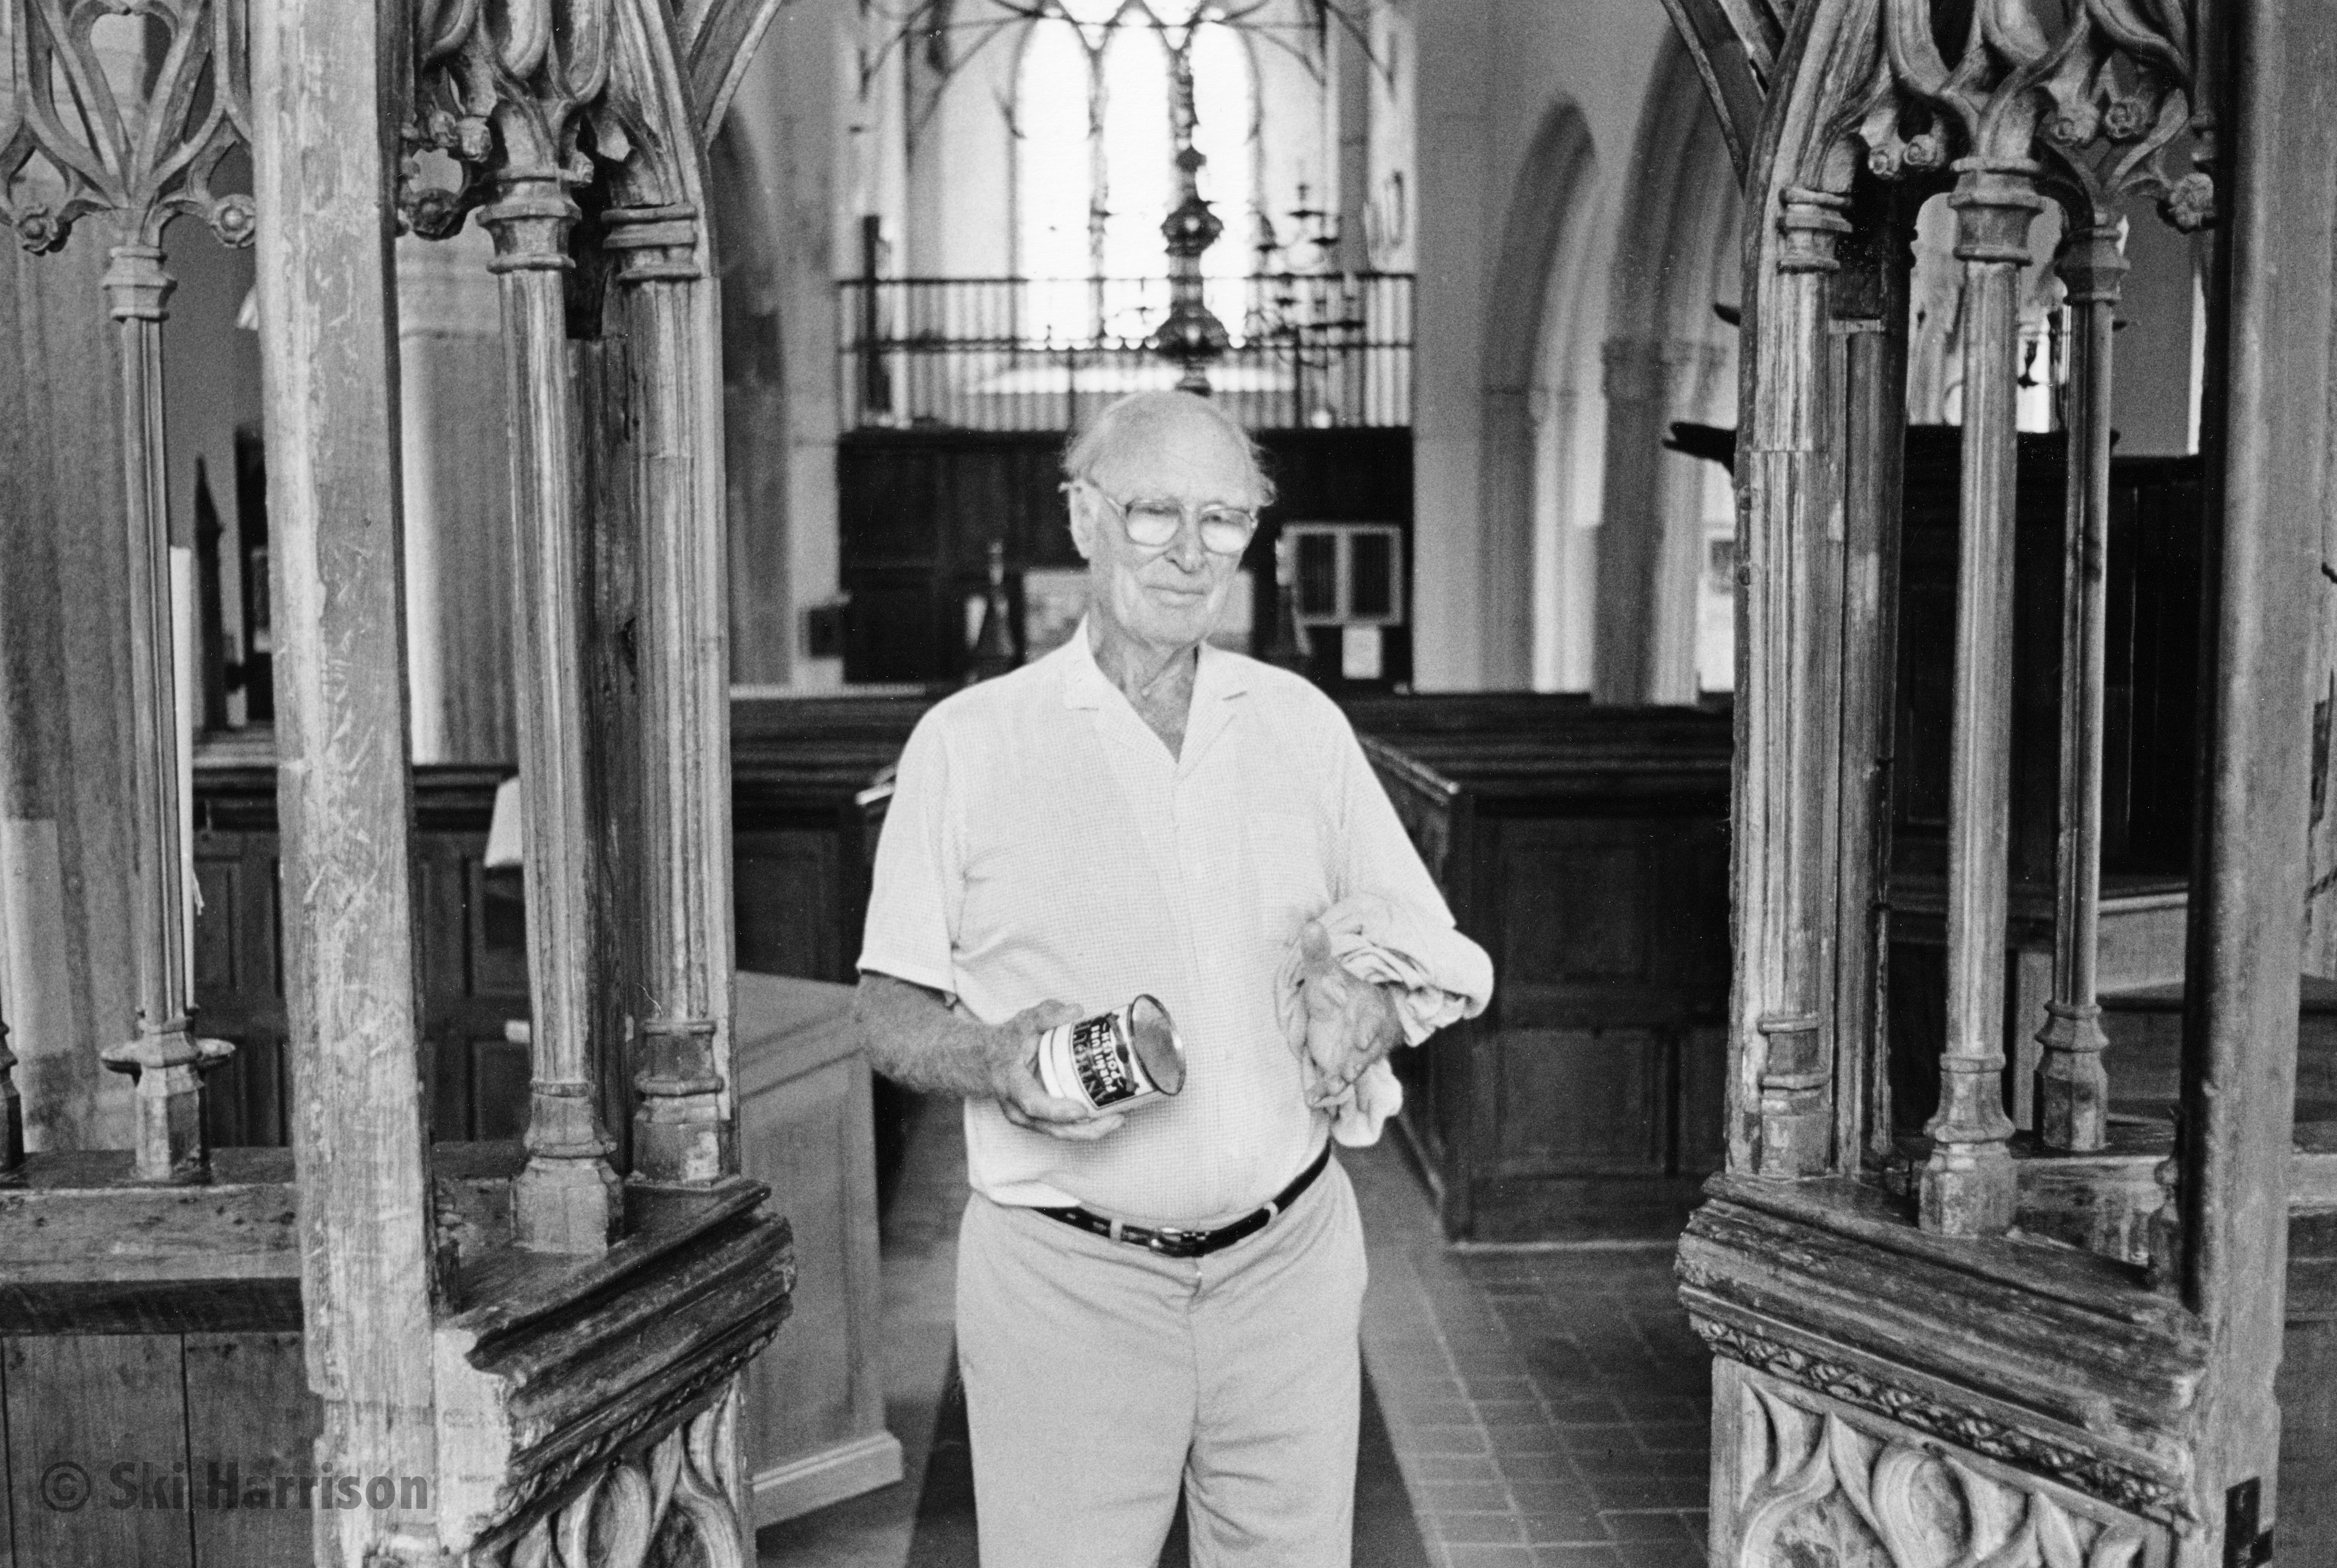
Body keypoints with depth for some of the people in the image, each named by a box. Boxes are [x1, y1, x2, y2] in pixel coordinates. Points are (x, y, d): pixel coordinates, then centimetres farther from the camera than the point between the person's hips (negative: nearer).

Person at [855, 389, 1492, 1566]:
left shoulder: (1302, 723, 8)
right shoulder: (969, 741, -2)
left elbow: (1438, 957, 13)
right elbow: (887, 1015, 1)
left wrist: (1376, 1004, -9)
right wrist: (997, 1060, -20)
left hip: (1288, 1260, 3)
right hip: (1064, 1280, -2)